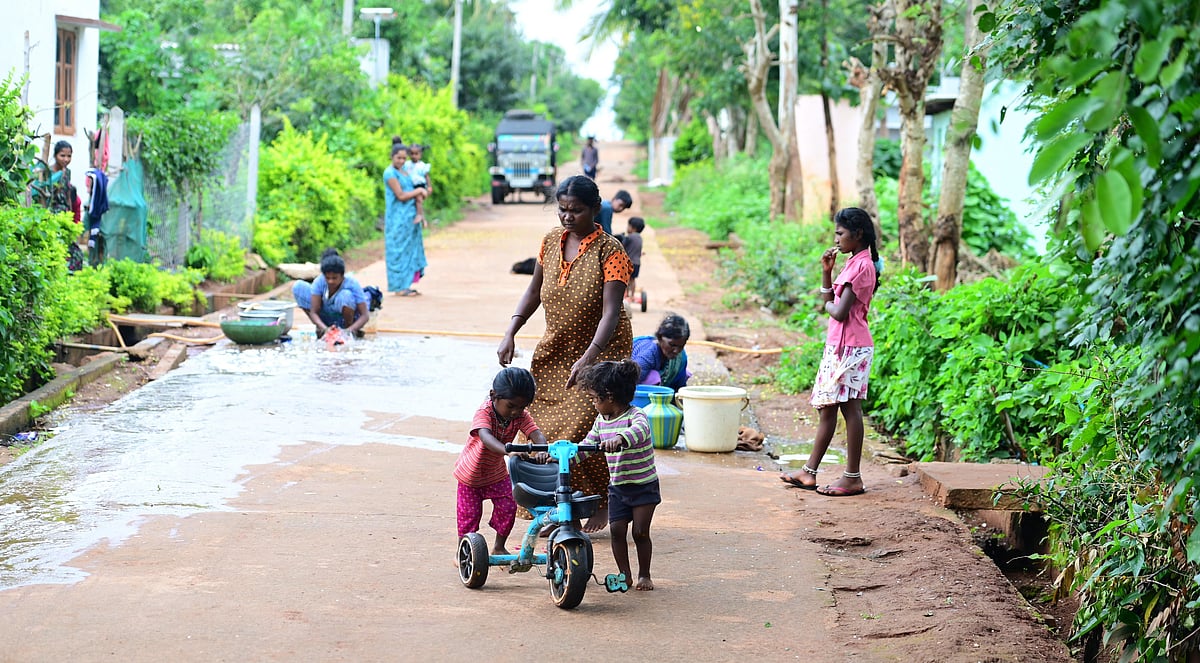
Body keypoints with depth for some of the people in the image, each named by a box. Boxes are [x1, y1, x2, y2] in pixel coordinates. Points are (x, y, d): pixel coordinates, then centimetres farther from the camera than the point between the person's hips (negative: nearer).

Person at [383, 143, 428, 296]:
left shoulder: (403, 171, 14)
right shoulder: (390, 173, -12)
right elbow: (401, 196, -16)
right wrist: (418, 191, -5)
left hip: (409, 217, 9)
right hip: (398, 218, -9)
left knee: (410, 250, 9)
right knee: (399, 250, -5)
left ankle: (405, 285, 13)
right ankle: (399, 287, -2)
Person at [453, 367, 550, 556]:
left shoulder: (521, 416, -17)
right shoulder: (483, 413, -33)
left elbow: (536, 434, -31)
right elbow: (486, 437, -52)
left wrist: (542, 451, -56)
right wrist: (508, 450, -71)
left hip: (497, 473, 4)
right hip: (471, 474, -4)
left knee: (508, 507, -2)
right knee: (469, 513, -1)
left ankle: (499, 548, 20)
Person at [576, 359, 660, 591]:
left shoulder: (636, 416, -18)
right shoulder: (601, 421, 4)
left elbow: (640, 430, -42)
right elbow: (586, 445, 13)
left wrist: (620, 439, -62)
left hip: (644, 486, -6)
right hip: (617, 487, 6)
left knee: (640, 532, -4)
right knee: (617, 529, -3)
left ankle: (644, 575, 12)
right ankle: (624, 574, 9)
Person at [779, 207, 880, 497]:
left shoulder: (861, 266, -14)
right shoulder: (854, 263, 16)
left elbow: (839, 312, -20)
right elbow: (830, 302, 17)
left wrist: (828, 305, 1)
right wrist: (826, 271, 7)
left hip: (851, 347, -11)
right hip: (837, 345, 11)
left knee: (850, 407, -7)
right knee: (826, 407, 13)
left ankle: (853, 478, -3)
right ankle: (809, 472, 18)